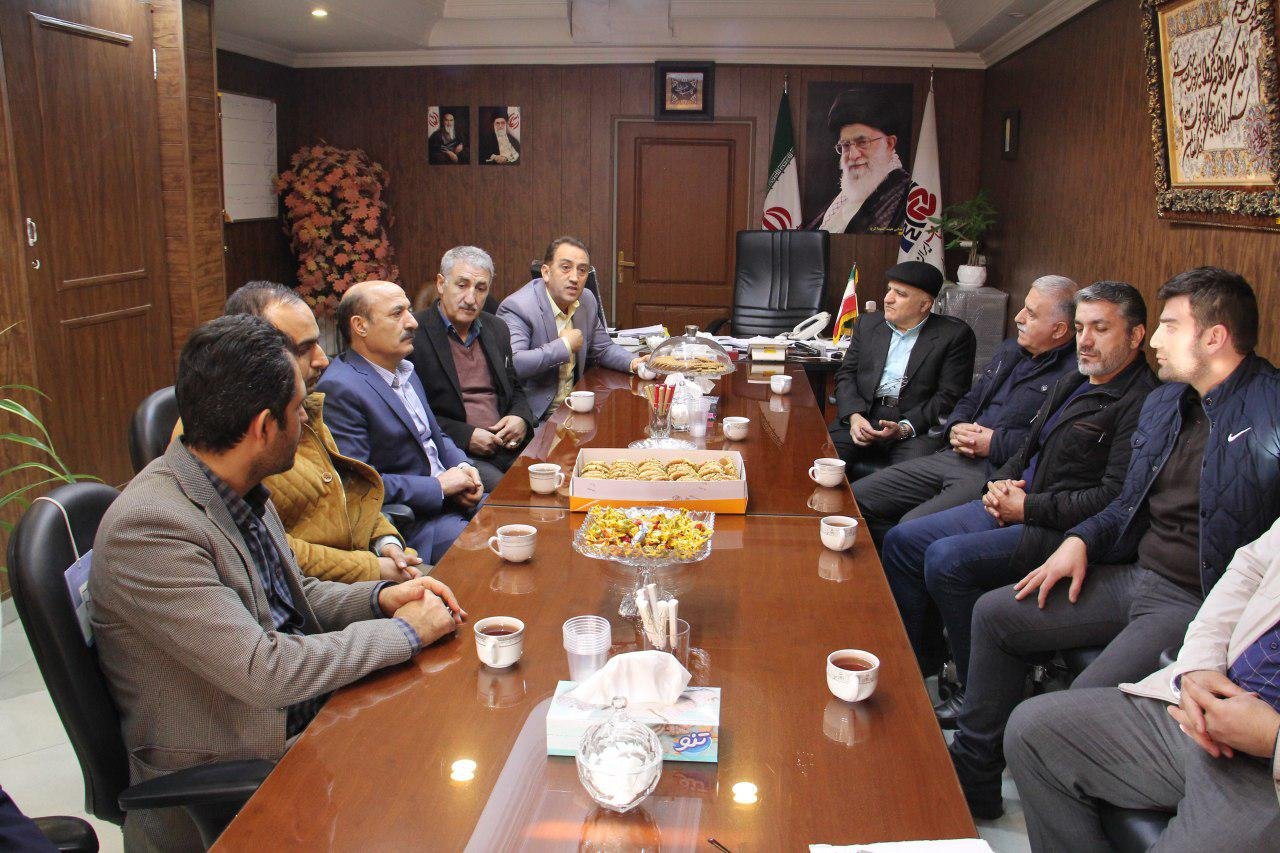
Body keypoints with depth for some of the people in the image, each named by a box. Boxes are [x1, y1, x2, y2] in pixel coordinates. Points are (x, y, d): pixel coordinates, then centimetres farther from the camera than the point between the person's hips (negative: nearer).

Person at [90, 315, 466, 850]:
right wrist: (402, 631, -18)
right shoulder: (149, 526, -25)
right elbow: (263, 673, -28)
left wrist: (379, 597, -3)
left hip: (303, 720, 8)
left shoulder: (239, 489, 1)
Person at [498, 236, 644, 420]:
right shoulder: (516, 308, -16)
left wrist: (632, 363, 1)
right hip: (534, 417, -8)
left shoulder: (587, 300, 8)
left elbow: (603, 348, 22)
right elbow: (511, 363, -31)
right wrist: (564, 346, -21)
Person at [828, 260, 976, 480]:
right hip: (863, 416, 4)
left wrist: (904, 428, -15)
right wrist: (854, 417, -8)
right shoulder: (867, 324, 16)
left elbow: (949, 396, -3)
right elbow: (846, 375, 12)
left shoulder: (955, 335, 2)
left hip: (917, 425, -3)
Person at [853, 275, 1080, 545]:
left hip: (998, 473, -8)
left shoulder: (1072, 374, -10)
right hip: (955, 456, 9)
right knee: (856, 498, 1)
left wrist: (994, 443, -14)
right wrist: (955, 428, 3)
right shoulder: (1010, 350, 19)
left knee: (912, 527, -28)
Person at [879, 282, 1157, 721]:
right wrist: (1002, 483, 3)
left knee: (947, 558, -27)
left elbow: (1115, 499, -22)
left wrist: (1028, 507, -17)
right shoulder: (1072, 384, 17)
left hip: (1062, 531, -10)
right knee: (901, 541, 2)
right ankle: (919, 666, 14)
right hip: (1016, 504, 10)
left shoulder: (1140, 405, -14)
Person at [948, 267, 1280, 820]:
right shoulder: (1164, 401, 12)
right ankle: (972, 777, 18)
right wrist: (1081, 541, 6)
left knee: (1079, 710, -29)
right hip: (1135, 574, 9)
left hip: (1200, 604, -9)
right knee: (993, 614, 7)